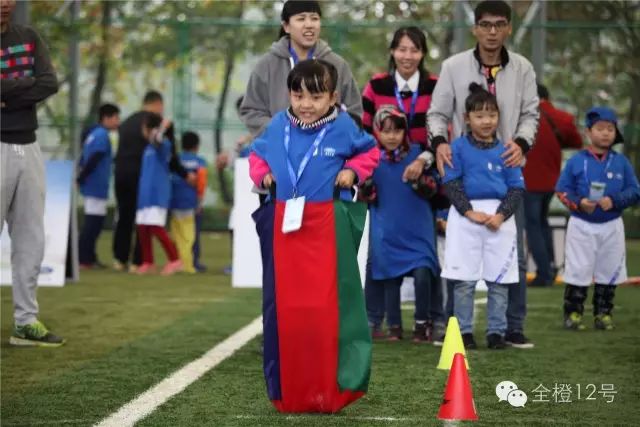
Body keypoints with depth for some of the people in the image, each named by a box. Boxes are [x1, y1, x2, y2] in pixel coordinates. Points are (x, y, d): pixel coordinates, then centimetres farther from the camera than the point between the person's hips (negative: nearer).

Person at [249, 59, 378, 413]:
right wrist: (262, 174, 1)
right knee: (284, 307, 5)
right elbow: (258, 154, 20)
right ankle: (287, 393, 15)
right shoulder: (277, 126, 4)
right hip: (284, 224, 3)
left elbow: (369, 151, 13)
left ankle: (331, 391, 4)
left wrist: (353, 171, -3)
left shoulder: (343, 127, -2)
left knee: (329, 307, -5)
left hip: (329, 225, -3)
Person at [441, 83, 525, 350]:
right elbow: (451, 183, -3)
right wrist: (470, 212, -13)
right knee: (464, 280, 1)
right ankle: (464, 331, 10)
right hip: (465, 217, -2)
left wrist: (501, 215, -10)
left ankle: (496, 332, 12)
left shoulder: (505, 151, 7)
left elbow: (517, 188, 5)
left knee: (499, 280, 4)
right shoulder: (458, 148, 3)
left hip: (500, 218, 2)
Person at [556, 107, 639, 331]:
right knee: (577, 271, 1)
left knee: (609, 272, 8)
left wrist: (614, 201, -17)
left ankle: (603, 313, 19)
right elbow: (562, 189, -2)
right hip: (581, 226, -2)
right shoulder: (576, 161, -4)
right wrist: (578, 203, -19)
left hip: (611, 227, 2)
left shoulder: (621, 162, 0)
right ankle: (573, 313, 9)